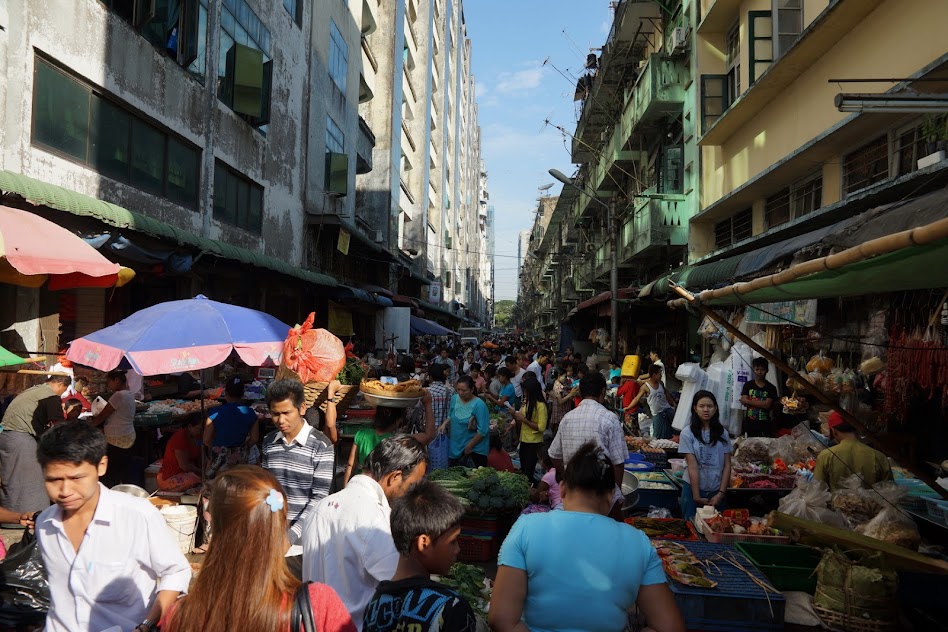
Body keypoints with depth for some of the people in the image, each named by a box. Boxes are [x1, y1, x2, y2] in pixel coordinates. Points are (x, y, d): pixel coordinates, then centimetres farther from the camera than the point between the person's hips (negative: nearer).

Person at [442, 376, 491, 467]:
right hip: (455, 449, 6)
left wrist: (469, 447, -14)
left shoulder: (479, 405, -18)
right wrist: (444, 424, -2)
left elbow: (482, 431, -19)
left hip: (474, 451, -6)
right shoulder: (454, 399, 1)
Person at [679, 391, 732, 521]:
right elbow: (692, 466, -10)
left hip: (716, 491, 3)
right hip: (693, 488, -2)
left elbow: (727, 465, 2)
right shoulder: (688, 432, -7)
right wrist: (696, 496, -11)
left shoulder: (722, 433, 3)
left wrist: (721, 493, -5)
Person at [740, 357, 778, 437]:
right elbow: (743, 401, -6)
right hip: (750, 423, 2)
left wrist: (749, 401, -8)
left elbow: (767, 405, -11)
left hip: (765, 424, -2)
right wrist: (761, 403, -12)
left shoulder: (771, 388, -1)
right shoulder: (748, 385, 5)